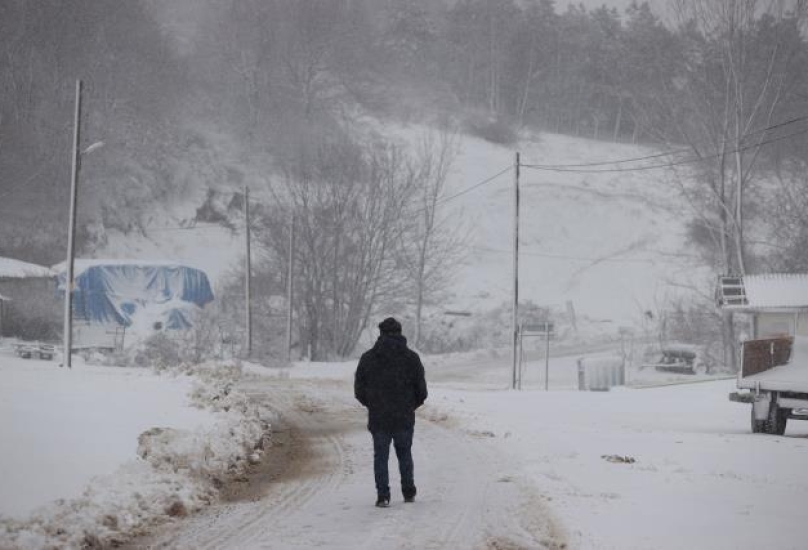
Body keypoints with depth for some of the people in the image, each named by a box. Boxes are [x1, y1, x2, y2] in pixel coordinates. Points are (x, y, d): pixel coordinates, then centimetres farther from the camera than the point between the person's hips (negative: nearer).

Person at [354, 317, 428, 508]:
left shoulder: (368, 358, -1)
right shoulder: (411, 358, -2)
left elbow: (359, 390, 1)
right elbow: (421, 391, -1)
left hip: (378, 418, 0)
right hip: (405, 418, 0)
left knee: (380, 456, 7)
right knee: (405, 454, 16)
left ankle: (383, 495, -2)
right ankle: (409, 493, 19)